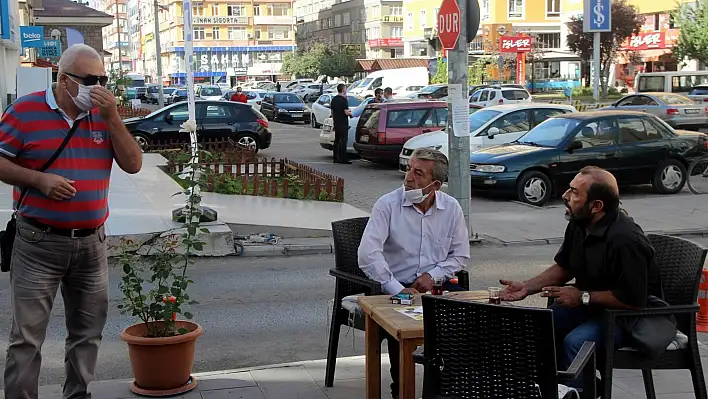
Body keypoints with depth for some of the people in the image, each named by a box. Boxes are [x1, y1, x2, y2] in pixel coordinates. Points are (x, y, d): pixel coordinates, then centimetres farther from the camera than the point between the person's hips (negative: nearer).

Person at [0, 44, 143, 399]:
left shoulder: (103, 115, 8)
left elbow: (133, 164, 1)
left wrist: (111, 118, -10)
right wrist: (39, 179, -17)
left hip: (92, 243, 4)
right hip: (39, 243, -4)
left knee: (87, 332, 13)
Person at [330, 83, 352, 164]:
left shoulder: (333, 99, 11)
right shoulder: (344, 100, -14)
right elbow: (346, 112, -20)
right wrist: (350, 113, 0)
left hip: (336, 123, 8)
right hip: (343, 123, -8)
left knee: (337, 140, 13)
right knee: (343, 140, -6)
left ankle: (336, 158, 15)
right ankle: (343, 159, -8)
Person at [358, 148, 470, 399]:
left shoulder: (451, 208, 4)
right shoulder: (387, 205, -7)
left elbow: (460, 254, 10)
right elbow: (367, 254, -17)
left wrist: (433, 275, -8)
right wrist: (398, 290, -21)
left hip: (436, 285, 3)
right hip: (396, 287, -3)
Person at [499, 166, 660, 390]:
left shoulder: (626, 240, -29)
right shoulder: (578, 224, -3)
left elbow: (634, 300, -28)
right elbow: (563, 268, 12)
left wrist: (582, 297, -22)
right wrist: (526, 287, -2)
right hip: (589, 304, 8)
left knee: (575, 342, -29)